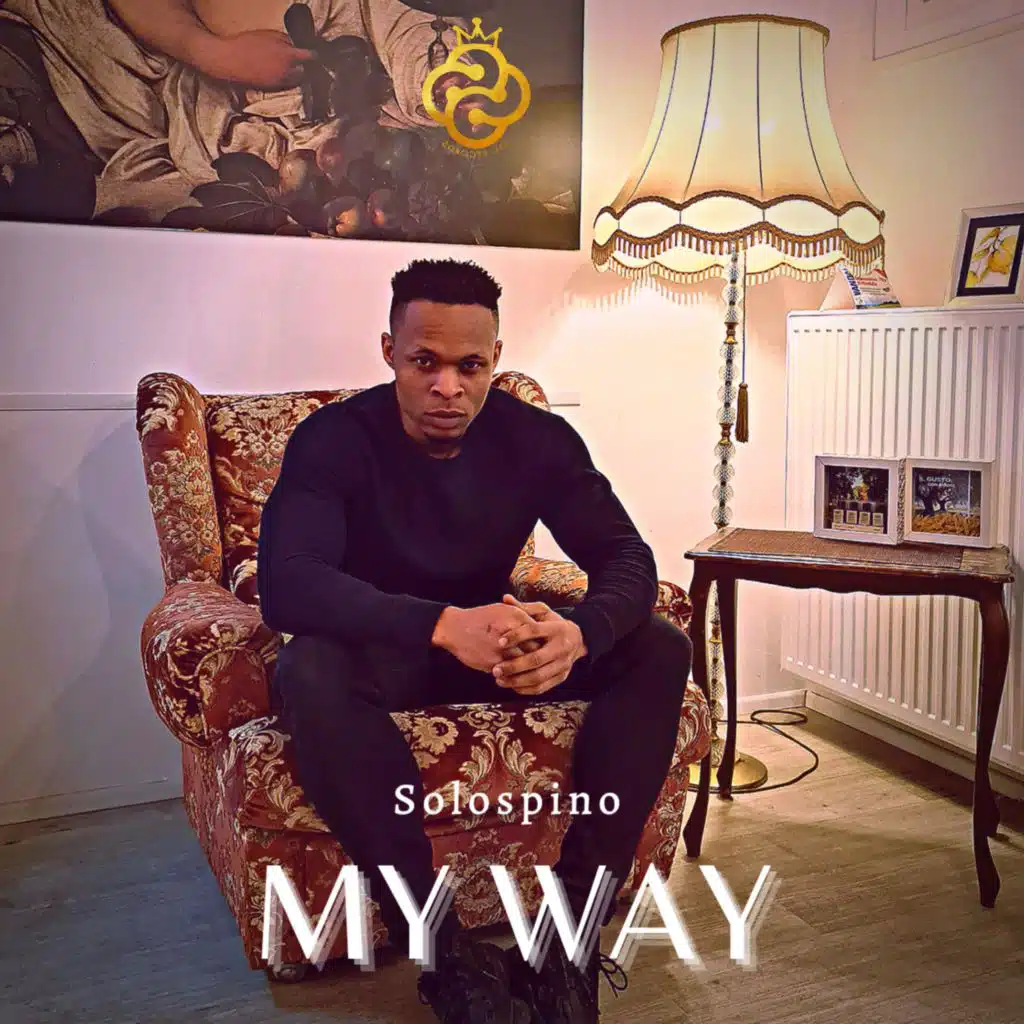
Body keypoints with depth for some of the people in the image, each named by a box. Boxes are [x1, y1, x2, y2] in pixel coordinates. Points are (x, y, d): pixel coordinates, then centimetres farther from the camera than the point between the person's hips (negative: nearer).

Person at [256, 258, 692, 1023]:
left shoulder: (538, 437, -10)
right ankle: (445, 952, -28)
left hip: (494, 639, 4)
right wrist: (444, 626, -50)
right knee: (309, 673, -38)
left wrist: (580, 633, -40)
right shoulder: (333, 438, -20)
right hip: (379, 650, -3)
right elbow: (285, 583, -34)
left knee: (658, 649, -19)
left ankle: (572, 928, -20)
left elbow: (627, 556, -15)